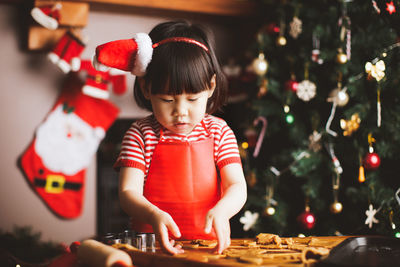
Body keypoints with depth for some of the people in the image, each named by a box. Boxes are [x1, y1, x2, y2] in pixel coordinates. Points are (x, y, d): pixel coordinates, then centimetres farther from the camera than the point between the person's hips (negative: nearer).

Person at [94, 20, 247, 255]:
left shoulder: (219, 132, 5)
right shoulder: (141, 134, 1)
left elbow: (237, 187, -2)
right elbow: (128, 191, -6)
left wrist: (221, 211, -25)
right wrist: (154, 216, -27)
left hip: (209, 242, 1)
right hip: (153, 243, -1)